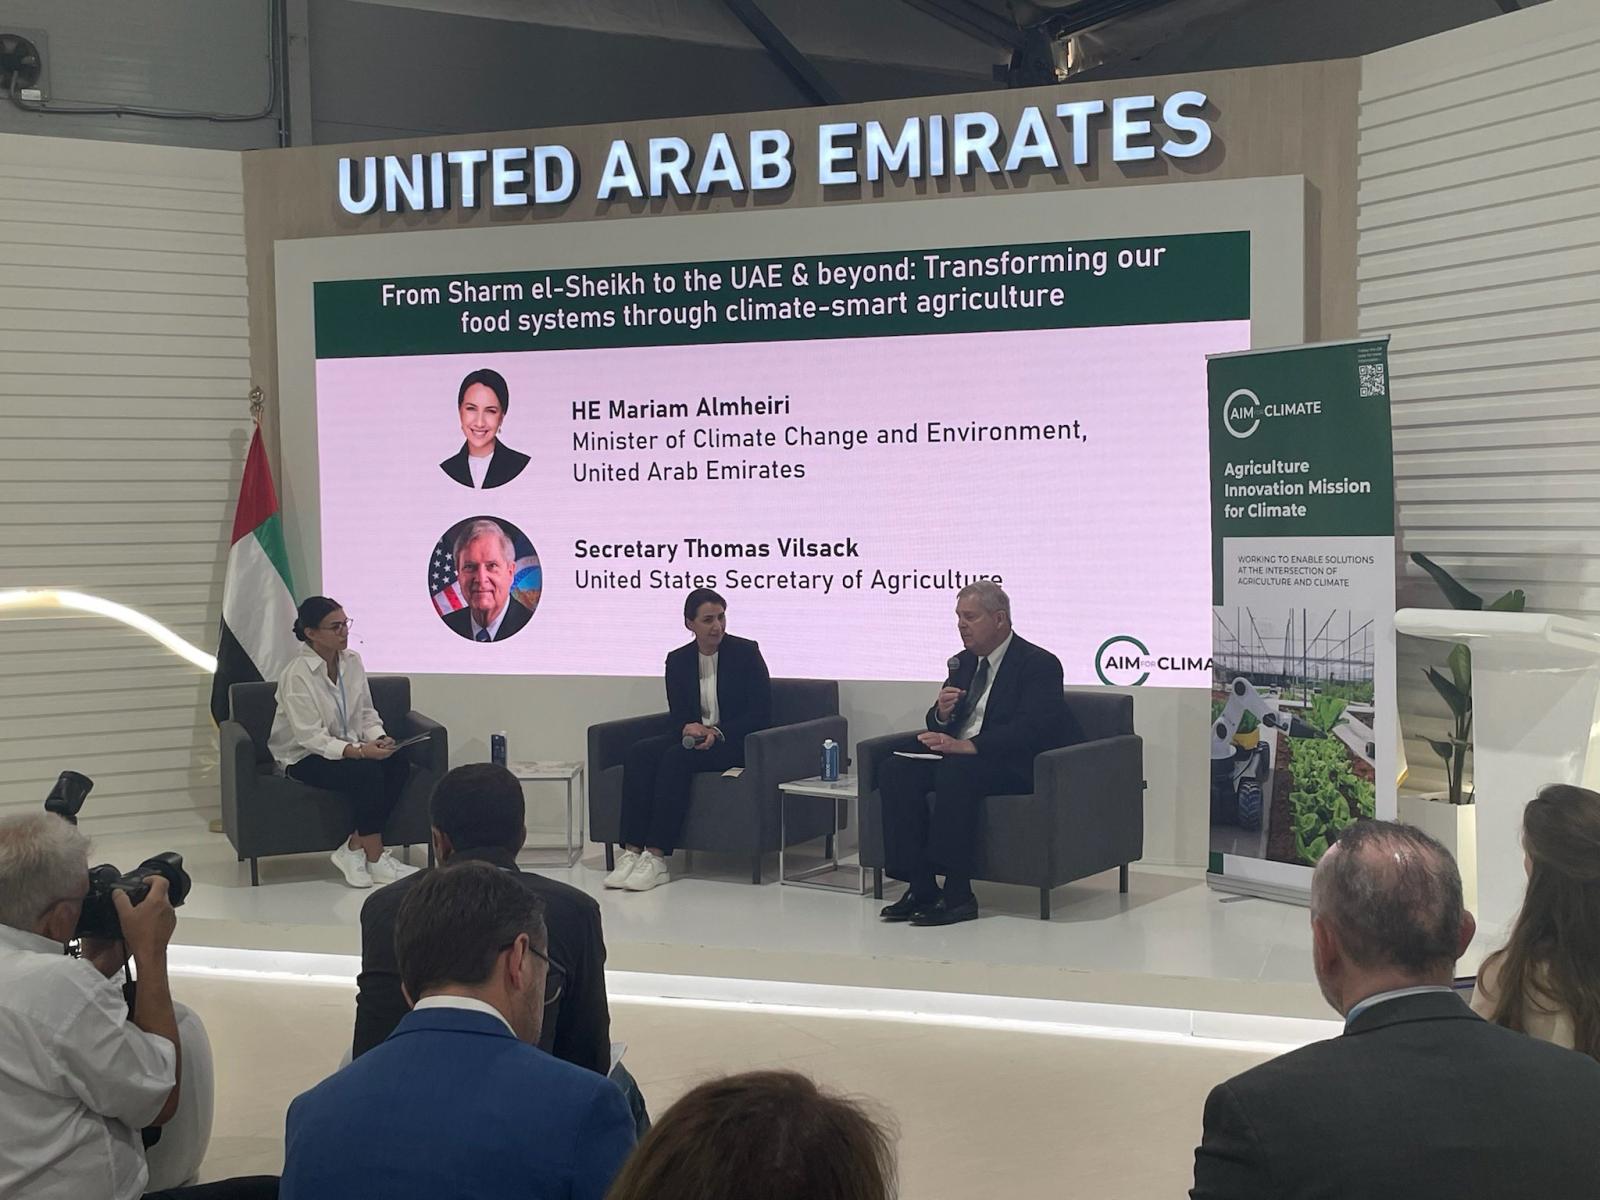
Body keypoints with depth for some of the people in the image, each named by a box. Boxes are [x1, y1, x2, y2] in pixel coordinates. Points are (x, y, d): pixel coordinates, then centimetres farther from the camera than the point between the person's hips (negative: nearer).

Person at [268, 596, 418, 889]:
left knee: (398, 766, -22)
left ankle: (354, 849, -14)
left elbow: (367, 713, 10)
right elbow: (310, 737, -22)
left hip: (348, 748, 7)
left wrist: (378, 738, -13)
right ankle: (375, 859, -17)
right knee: (367, 773, -31)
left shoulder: (352, 661, 2)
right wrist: (359, 751, -33)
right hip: (303, 757, -6)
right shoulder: (297, 674, -18)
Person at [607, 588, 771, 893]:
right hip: (693, 739, 5)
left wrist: (718, 732, -19)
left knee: (676, 756, -32)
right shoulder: (678, 660, 9)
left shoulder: (746, 652, -3)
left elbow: (761, 713, -7)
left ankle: (656, 857, -34)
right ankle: (631, 852, -31)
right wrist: (689, 727, -14)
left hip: (735, 742, -5)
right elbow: (677, 713, 10)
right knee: (639, 752, -23)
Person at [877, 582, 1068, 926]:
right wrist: (941, 713, -6)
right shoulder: (964, 662, 18)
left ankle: (957, 895, -34)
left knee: (955, 771, -37)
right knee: (894, 770, -19)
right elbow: (937, 723, 21)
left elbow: (1032, 729, -20)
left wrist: (968, 746, -29)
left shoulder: (1039, 664, -6)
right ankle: (920, 887, -22)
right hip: (956, 754, 7)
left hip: (1013, 766, -7)